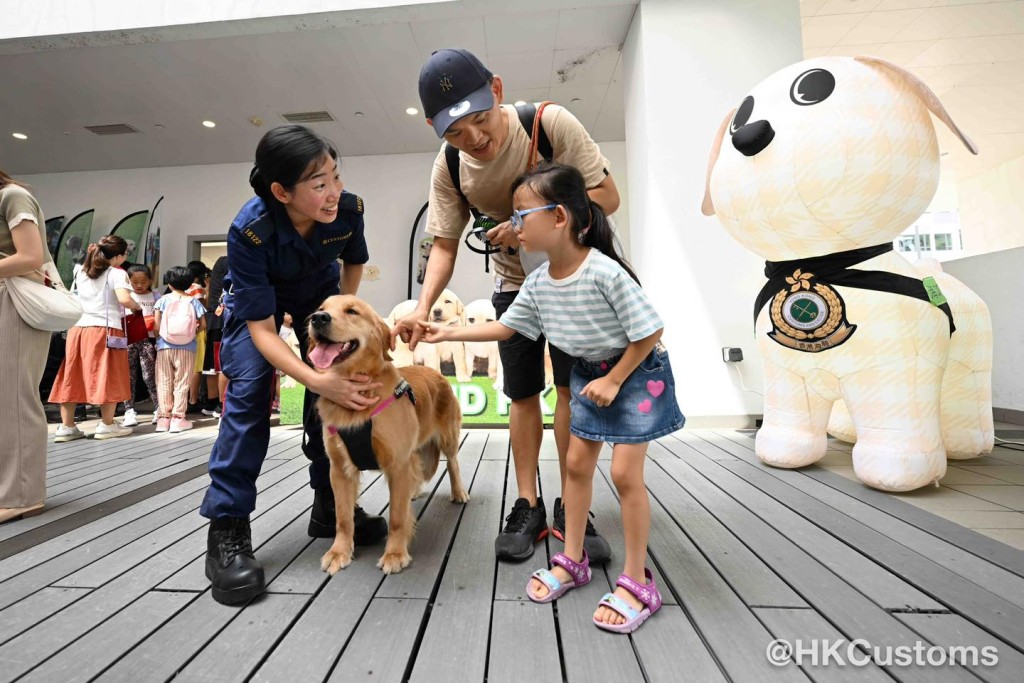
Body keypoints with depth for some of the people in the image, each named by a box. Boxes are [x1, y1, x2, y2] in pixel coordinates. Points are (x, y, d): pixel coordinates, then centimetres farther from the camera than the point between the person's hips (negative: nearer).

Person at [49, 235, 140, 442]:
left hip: (78, 328, 7)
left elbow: (80, 298, 24)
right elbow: (124, 299, -21)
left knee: (72, 378, 9)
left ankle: (66, 427, 13)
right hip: (105, 330, -7)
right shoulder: (117, 274, -6)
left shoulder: (81, 272, 17)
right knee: (108, 378, 2)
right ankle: (107, 425, 7)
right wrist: (137, 307, -2)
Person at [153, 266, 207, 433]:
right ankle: (178, 418, 6)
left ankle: (164, 418, 14)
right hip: (187, 348, 0)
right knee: (181, 384, 6)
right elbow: (203, 324, -1)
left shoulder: (163, 300, 0)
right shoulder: (194, 301, 0)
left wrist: (159, 335, 10)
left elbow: (156, 324, -7)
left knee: (165, 383, 9)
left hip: (164, 346, 0)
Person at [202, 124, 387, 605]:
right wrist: (316, 381, -46)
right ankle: (227, 530, -8)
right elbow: (261, 328, -34)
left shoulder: (349, 208, -30)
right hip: (256, 297, -2)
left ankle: (329, 506, 8)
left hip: (319, 292, 3)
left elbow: (353, 262, -5)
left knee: (338, 386, -8)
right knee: (249, 391, -18)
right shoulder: (249, 229, -38)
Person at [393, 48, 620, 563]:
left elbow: (607, 197, -21)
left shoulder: (551, 123, -22)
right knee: (523, 393, 3)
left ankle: (570, 510, 7)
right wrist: (423, 307, -28)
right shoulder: (448, 169, -13)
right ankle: (528, 507, 15)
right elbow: (444, 245, -10)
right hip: (514, 281, 3)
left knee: (572, 386, -7)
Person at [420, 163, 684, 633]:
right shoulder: (539, 282, -7)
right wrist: (447, 333, 2)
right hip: (589, 371, 7)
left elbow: (648, 333, -22)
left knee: (625, 471, -7)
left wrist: (613, 381, -18)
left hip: (637, 371, -7)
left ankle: (637, 582, 13)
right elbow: (505, 327, 5)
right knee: (577, 462, 10)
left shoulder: (605, 272, -29)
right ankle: (572, 560, 28)